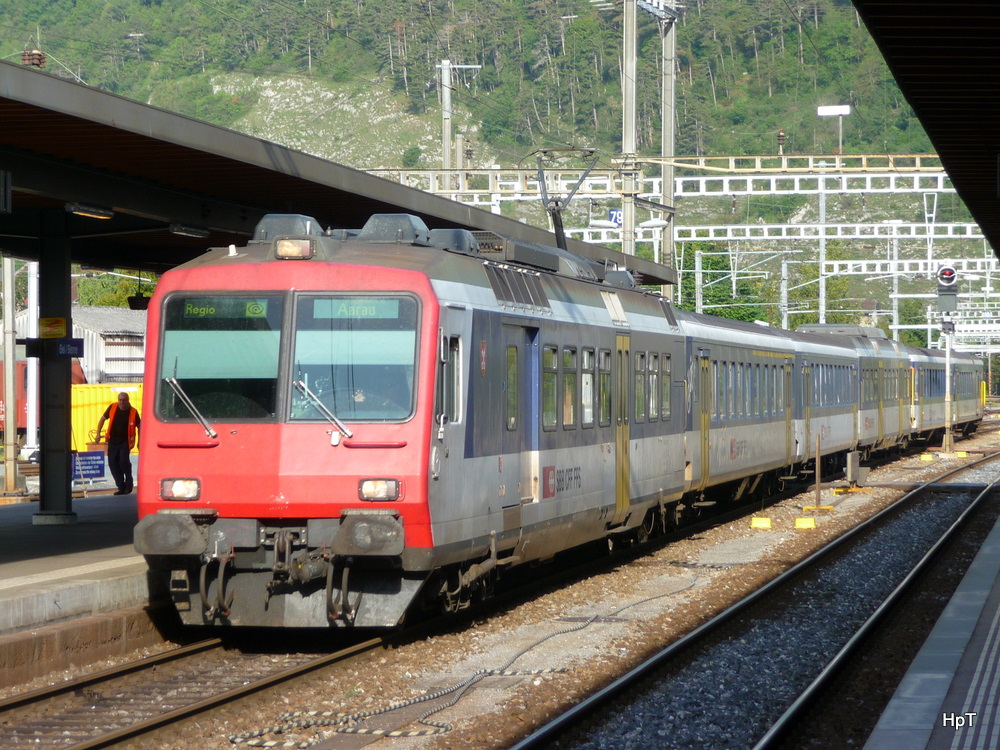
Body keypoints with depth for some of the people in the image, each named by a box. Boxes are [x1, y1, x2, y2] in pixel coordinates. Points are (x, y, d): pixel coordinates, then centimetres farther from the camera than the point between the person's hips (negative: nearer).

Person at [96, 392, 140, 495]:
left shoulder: (133, 412, -7)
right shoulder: (112, 408, -2)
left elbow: (139, 426, 5)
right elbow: (103, 419, 10)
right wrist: (98, 434, 4)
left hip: (125, 441, -3)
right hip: (113, 441, 3)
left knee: (124, 461, -20)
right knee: (113, 463, 1)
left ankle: (128, 482, 3)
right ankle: (121, 488, 12)